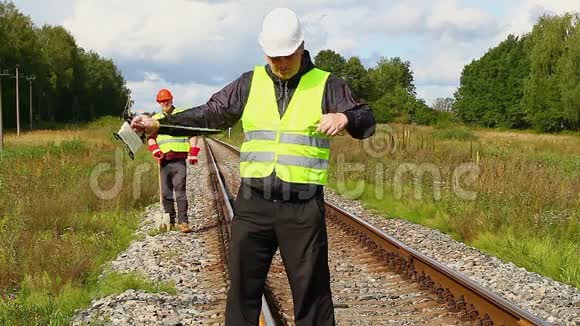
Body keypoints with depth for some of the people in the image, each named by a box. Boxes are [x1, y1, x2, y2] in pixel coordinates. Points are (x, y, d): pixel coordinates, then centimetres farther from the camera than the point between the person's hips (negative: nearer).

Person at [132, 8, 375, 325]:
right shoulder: (250, 84, 10)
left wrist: (344, 117, -24)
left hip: (303, 207, -3)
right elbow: (209, 114, 13)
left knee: (311, 289, 4)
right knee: (242, 287, 9)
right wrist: (158, 123, 7)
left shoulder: (326, 85, 2)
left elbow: (366, 120, -2)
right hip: (252, 204, 3)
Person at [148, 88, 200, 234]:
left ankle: (183, 221, -10)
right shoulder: (155, 119, 16)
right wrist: (154, 149, -6)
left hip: (179, 160, -3)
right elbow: (150, 137, 15)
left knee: (180, 191, -10)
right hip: (164, 160, 4)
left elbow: (192, 134, 6)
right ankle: (169, 221, 15)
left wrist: (193, 153, -3)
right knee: (166, 193, 6)